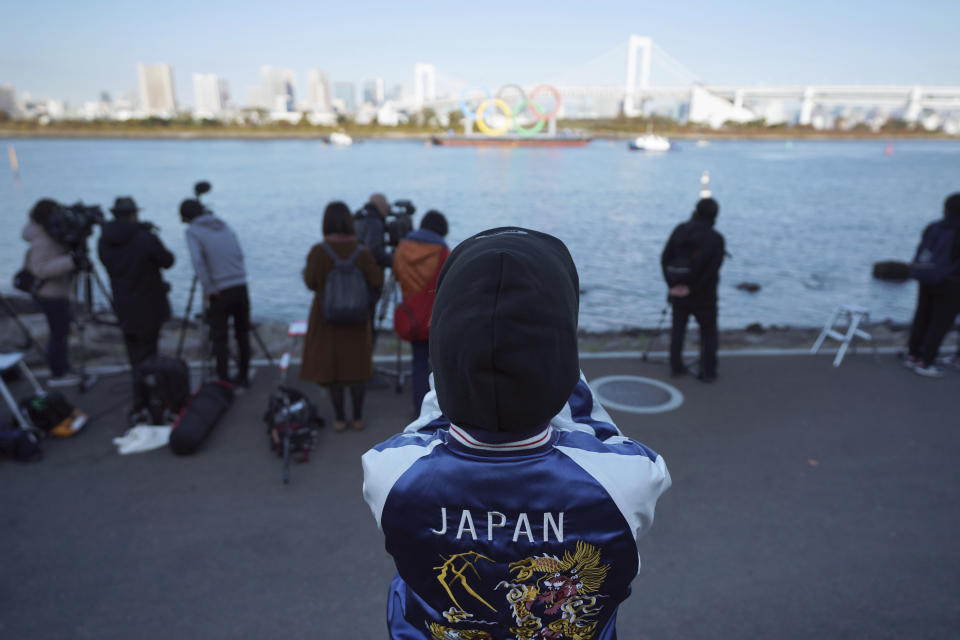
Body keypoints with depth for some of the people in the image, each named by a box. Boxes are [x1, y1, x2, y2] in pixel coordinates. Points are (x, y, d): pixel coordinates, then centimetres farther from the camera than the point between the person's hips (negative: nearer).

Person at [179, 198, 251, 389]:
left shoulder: (192, 231, -2)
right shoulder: (224, 225, 13)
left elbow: (197, 260, -16)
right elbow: (240, 255, 12)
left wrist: (208, 289, -12)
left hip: (220, 291, -4)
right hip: (241, 286, 4)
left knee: (219, 339, 6)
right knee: (242, 334, 14)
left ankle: (225, 382, 8)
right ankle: (243, 377, 23)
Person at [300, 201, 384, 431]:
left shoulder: (318, 251, -15)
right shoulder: (362, 252, -10)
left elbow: (311, 283, -10)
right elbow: (377, 282, -7)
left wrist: (305, 271, 10)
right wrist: (372, 266, 11)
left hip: (326, 319, -1)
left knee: (330, 366, 11)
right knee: (356, 365, 14)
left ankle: (339, 418, 18)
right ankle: (358, 417, 21)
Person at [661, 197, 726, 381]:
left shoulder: (680, 230, -2)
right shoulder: (716, 239, -14)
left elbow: (665, 258, -3)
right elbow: (711, 270, -19)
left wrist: (672, 284, -1)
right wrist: (692, 288, -11)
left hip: (678, 292, 3)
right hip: (703, 296, -3)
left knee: (678, 329, 18)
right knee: (708, 332, 11)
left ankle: (676, 366, 24)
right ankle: (708, 371, 13)